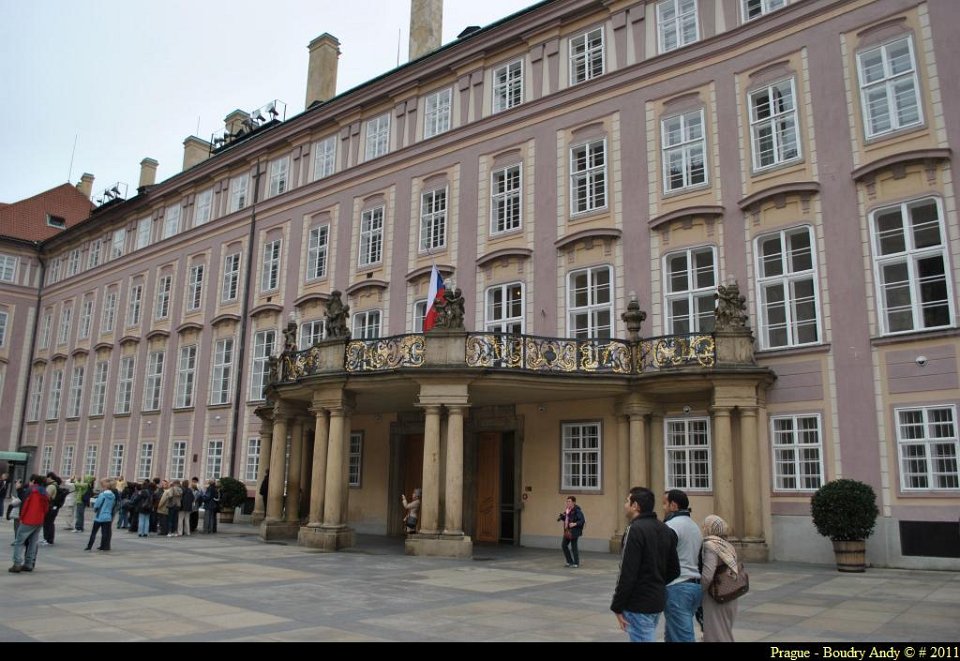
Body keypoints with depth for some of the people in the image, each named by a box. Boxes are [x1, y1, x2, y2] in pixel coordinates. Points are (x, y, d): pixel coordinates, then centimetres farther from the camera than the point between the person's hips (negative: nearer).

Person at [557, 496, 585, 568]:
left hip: (574, 532, -8)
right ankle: (570, 561, 22)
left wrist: (575, 524, -30)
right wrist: (561, 517, 2)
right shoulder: (567, 510, 7)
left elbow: (582, 521, -19)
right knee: (564, 545, 8)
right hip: (567, 531, 8)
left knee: (573, 547, -1)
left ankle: (576, 563, 15)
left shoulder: (577, 510, -16)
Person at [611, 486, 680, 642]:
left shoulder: (635, 530, -18)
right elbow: (674, 570, 13)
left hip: (639, 605, -9)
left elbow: (627, 574, -21)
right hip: (658, 601, 9)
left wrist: (617, 606, -14)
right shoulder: (665, 530, 8)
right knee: (645, 638, 20)